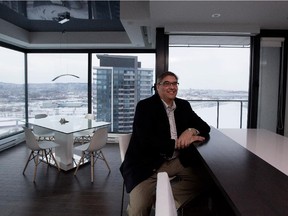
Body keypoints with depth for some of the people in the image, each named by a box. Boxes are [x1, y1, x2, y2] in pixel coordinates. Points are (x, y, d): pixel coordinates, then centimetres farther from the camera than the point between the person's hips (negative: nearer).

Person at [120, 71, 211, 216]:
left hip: (179, 160, 6)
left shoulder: (184, 105, 10)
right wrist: (177, 143, -20)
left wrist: (191, 131, -13)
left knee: (206, 178, -13)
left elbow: (204, 126, 9)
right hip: (147, 163, -6)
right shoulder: (145, 106, -8)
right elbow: (146, 140, -18)